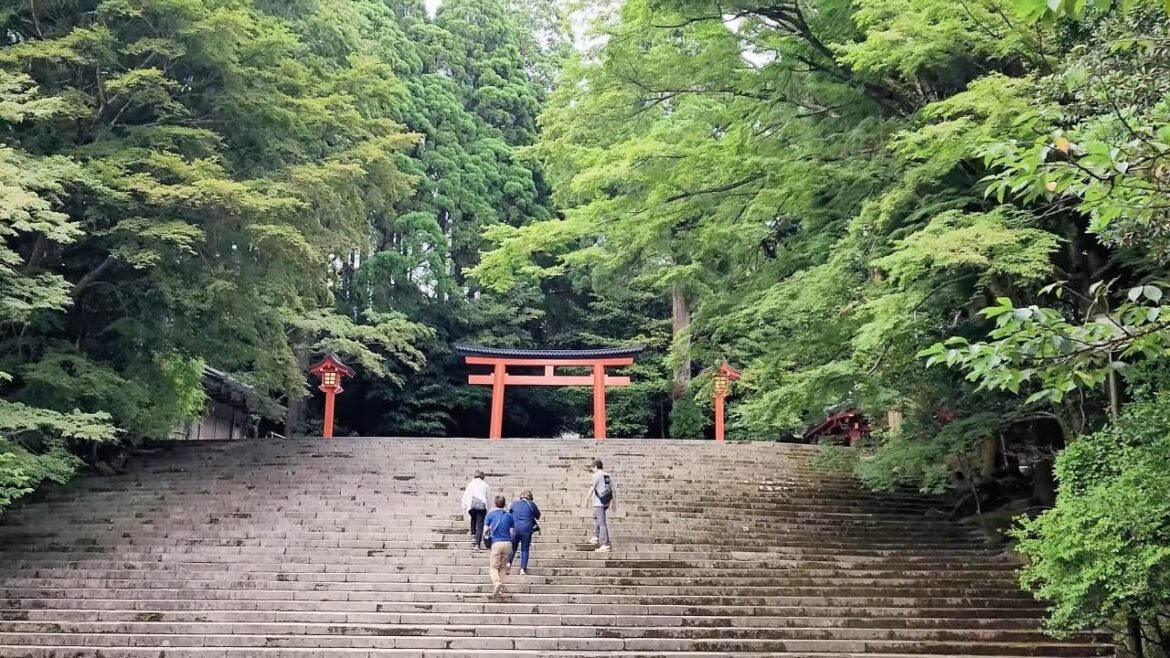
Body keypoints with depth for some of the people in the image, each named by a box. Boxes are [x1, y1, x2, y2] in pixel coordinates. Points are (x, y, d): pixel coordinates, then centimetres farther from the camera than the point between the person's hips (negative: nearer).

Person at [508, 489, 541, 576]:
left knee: (513, 547, 16)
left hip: (515, 529, 2)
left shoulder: (514, 504, 7)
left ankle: (508, 562, -5)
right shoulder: (531, 504, -1)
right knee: (525, 550, 5)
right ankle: (523, 569, -3)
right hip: (526, 530, -2)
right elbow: (538, 516, 8)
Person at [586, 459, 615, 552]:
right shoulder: (608, 476, 13)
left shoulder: (596, 475, -10)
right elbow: (613, 491, 14)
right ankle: (596, 537, 26)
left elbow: (592, 489, -17)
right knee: (595, 517, 29)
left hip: (599, 502, -8)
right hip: (606, 502, 8)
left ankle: (605, 545, -10)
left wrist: (587, 500, -14)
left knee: (602, 523, -8)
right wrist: (614, 503, 19)